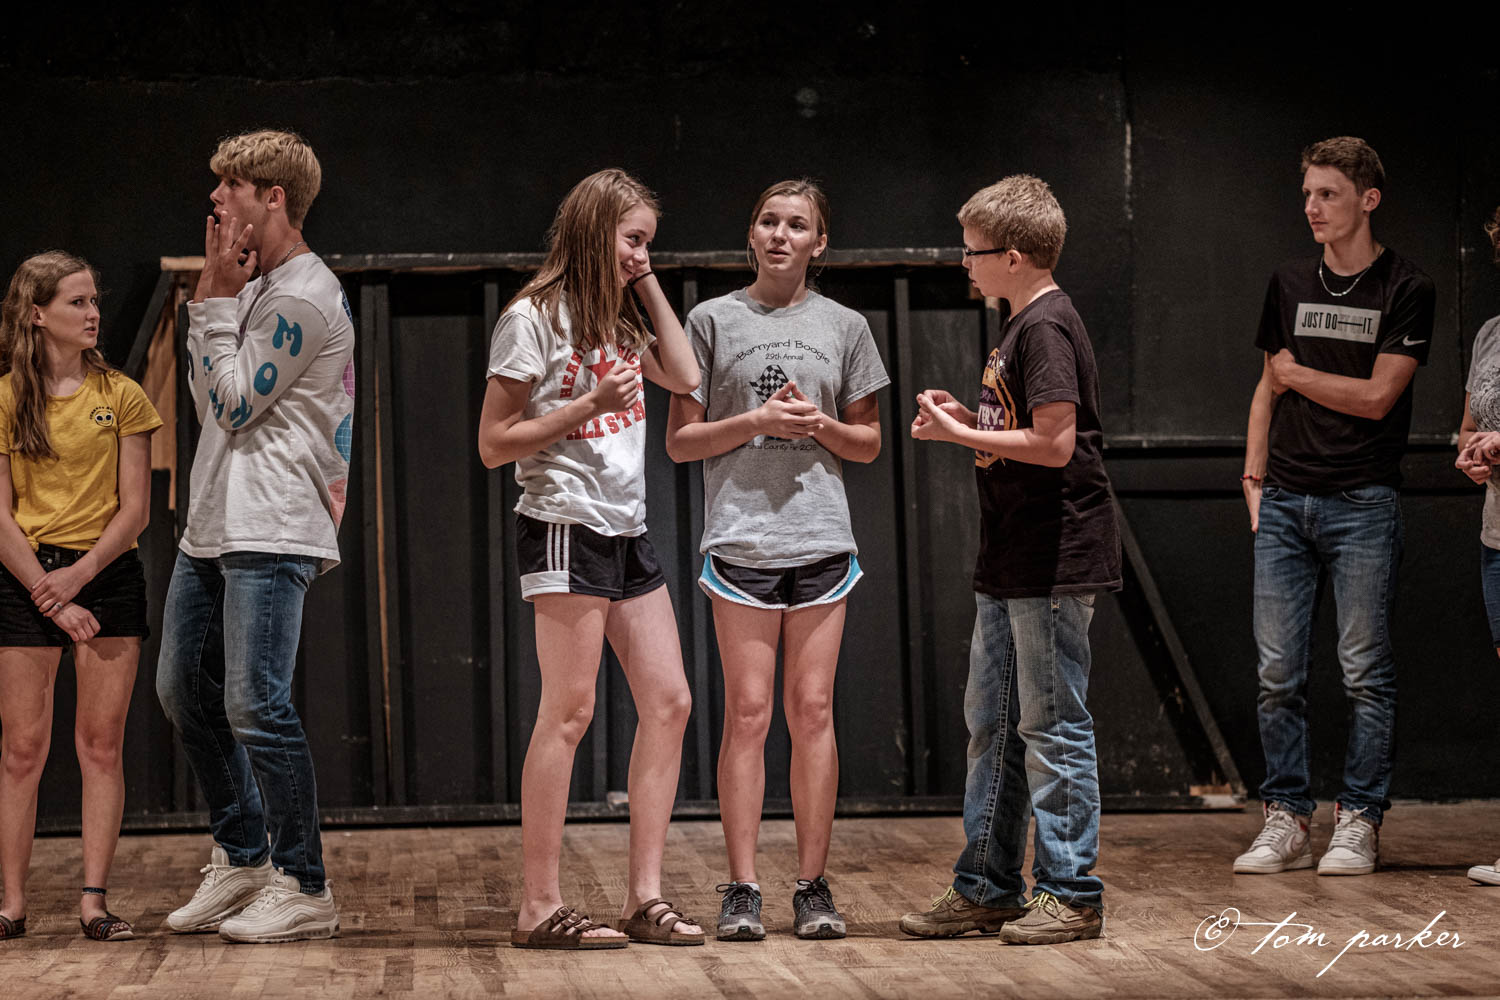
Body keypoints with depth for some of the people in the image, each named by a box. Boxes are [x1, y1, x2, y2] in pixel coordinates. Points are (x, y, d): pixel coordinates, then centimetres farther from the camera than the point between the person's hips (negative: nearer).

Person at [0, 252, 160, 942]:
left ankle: (93, 902, 2)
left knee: (101, 746, -1)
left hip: (107, 574, 1)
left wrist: (82, 571, -12)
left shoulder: (121, 397, 6)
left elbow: (135, 510, 3)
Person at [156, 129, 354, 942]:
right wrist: (213, 296, 9)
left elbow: (232, 403, -12)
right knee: (183, 692, 13)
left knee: (253, 704, -13)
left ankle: (303, 889, -5)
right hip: (212, 524, 10)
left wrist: (215, 300, -8)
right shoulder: (255, 286, 19)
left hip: (271, 532, -10)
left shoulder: (304, 296, -12)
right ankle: (240, 859, 24)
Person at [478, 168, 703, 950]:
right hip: (566, 527, -8)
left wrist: (648, 285, 11)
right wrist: (590, 404, -17)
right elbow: (493, 444, -8)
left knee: (668, 703, 3)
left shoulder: (617, 318, 17)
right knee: (568, 712, -8)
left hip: (626, 533, 8)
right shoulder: (534, 319, -7)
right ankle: (539, 907, -4)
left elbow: (684, 378, 12)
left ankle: (645, 897, 7)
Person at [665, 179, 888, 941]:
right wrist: (758, 421, -9)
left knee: (813, 711, 2)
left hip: (821, 541, 2)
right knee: (747, 714, -4)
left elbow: (868, 444, 16)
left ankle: (813, 887, 8)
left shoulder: (845, 327, 11)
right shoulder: (713, 321, 6)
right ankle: (742, 889, 1)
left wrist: (820, 424, -4)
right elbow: (680, 441, 5)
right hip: (741, 540, -2)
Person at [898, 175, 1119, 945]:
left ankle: (1071, 895, 3)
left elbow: (1055, 443, -22)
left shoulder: (1046, 327, -14)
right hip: (1011, 563, 10)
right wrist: (966, 420, 9)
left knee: (1051, 726, -4)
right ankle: (987, 888, 21)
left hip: (1054, 563, -10)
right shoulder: (1021, 326, 16)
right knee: (991, 724, 13)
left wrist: (961, 435, -14)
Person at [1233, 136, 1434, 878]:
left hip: (1362, 503, -4)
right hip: (1285, 502, 5)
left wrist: (1296, 373, 1)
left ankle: (1358, 822, 6)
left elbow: (1377, 395, -9)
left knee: (1365, 671, -1)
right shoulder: (1289, 285, 13)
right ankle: (1286, 819, 10)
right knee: (1277, 671, 3)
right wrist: (1254, 478, 9)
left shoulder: (1405, 290, -2)